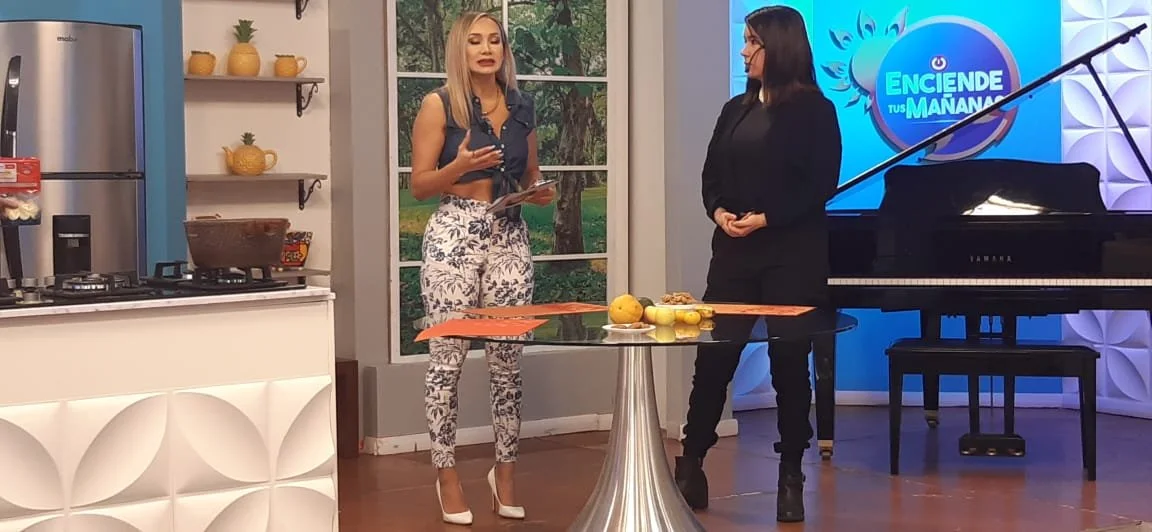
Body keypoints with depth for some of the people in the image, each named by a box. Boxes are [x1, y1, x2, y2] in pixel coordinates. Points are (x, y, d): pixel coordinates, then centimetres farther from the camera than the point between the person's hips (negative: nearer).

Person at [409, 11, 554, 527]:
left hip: (509, 235, 4)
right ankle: (447, 472, 8)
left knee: (508, 359, 3)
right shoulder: (439, 104, -2)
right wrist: (461, 165, -20)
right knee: (448, 358, -3)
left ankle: (504, 470, 15)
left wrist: (540, 192, 2)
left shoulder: (522, 106, 12)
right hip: (454, 233, -4)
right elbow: (419, 185, -4)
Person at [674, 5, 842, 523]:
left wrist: (765, 218, -18)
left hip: (793, 253, -4)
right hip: (734, 250, 5)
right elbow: (712, 175, 12)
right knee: (713, 356, 2)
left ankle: (791, 477, 12)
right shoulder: (735, 110, 13)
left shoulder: (815, 110, -3)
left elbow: (822, 184, -10)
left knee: (789, 361, 2)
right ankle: (691, 464, 10)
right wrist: (719, 211, -8)